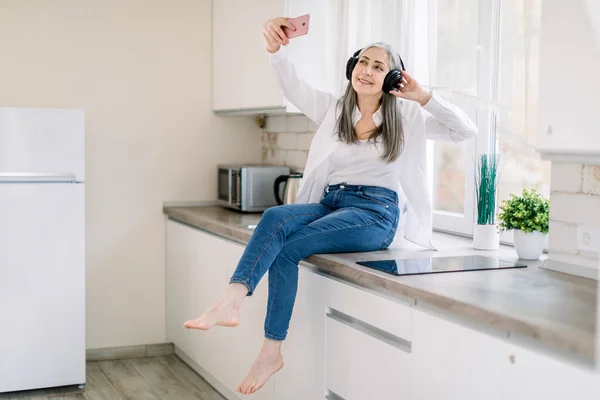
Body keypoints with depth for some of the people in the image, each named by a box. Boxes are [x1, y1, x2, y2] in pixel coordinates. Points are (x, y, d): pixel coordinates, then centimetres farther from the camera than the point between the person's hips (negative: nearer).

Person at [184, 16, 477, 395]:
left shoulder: (406, 117, 6)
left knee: (286, 250, -27)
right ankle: (230, 303, -39)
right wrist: (276, 48, -22)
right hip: (330, 204, 4)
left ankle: (272, 352, -25)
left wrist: (423, 97, -12)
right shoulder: (333, 109, 13)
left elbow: (467, 130, -1)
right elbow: (293, 86, -2)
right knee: (274, 217, -29)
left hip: (374, 213, -4)